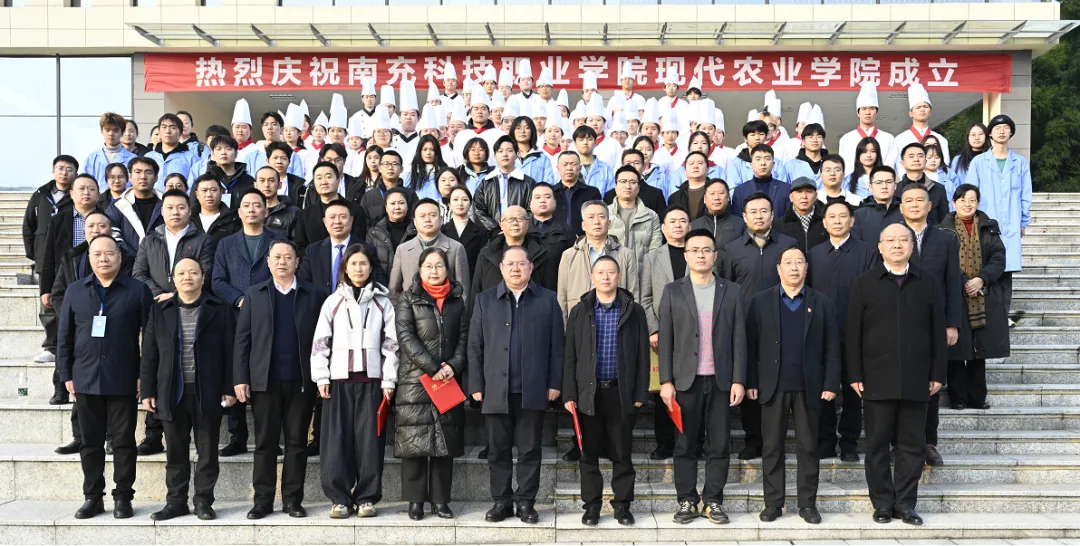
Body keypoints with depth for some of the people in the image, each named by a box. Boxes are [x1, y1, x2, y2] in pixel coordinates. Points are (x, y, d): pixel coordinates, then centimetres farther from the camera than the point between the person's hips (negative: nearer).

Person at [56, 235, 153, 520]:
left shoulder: (138, 290, 0)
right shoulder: (75, 291, 8)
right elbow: (64, 337, 9)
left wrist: (144, 377, -7)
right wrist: (66, 376, 2)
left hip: (123, 380, -2)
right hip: (85, 380, 3)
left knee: (124, 442, 4)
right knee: (90, 442, 9)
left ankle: (122, 497, 13)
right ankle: (92, 497, 18)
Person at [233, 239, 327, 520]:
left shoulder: (315, 295, 6)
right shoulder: (253, 295, 9)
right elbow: (243, 339, 5)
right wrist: (240, 378, -3)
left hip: (301, 381, 0)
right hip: (264, 381, 1)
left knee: (297, 442, 5)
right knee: (265, 442, 5)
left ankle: (293, 499, 13)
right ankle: (263, 500, 11)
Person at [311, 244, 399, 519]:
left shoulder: (382, 302, 8)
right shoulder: (333, 302, 9)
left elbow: (391, 343, 4)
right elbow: (320, 342, 6)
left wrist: (389, 380, -2)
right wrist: (321, 378, -2)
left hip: (371, 379, 0)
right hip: (338, 378, 1)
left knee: (370, 439, -1)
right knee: (337, 439, -2)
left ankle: (366, 497, 7)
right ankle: (340, 498, 6)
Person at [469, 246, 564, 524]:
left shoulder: (547, 300, 7)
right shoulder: (485, 300, 9)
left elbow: (557, 345, 4)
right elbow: (475, 347, 6)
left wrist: (554, 383, -3)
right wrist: (476, 385, 0)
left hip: (533, 390, -1)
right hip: (495, 390, 1)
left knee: (529, 450, 5)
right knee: (498, 450, 7)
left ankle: (526, 502, 14)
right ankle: (501, 501, 17)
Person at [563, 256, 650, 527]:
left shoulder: (634, 311, 4)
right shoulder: (580, 312, 6)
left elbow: (642, 355, 3)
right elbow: (570, 356, 5)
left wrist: (640, 393, -3)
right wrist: (569, 394, -2)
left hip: (622, 392, -1)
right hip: (588, 392, 1)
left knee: (622, 452, 6)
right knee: (589, 452, 6)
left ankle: (622, 504, 18)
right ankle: (591, 504, 17)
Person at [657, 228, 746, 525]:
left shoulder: (731, 291, 8)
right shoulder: (672, 292, 5)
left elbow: (739, 339, 4)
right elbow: (665, 340, 2)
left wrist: (738, 380, -3)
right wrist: (666, 381, -5)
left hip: (721, 381, 1)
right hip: (686, 380, -1)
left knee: (719, 445, 3)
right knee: (685, 444, 3)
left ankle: (714, 501, 14)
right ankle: (687, 500, 12)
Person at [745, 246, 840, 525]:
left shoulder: (821, 303, 6)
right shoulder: (761, 302, 4)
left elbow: (832, 348, 3)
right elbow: (751, 345, 1)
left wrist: (831, 384, -4)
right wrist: (751, 383, -5)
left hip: (809, 387, 0)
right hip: (773, 387, 0)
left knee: (808, 447, 6)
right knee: (772, 447, 4)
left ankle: (808, 503, 15)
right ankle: (773, 502, 13)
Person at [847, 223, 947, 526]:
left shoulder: (927, 285, 10)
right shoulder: (865, 284, 5)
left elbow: (938, 333, 9)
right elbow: (853, 334, 2)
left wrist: (937, 374, 3)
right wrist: (855, 375, -4)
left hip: (916, 380, 2)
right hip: (877, 380, -1)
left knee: (913, 444, 5)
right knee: (878, 443, 4)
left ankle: (905, 503, 15)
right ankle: (883, 503, 13)